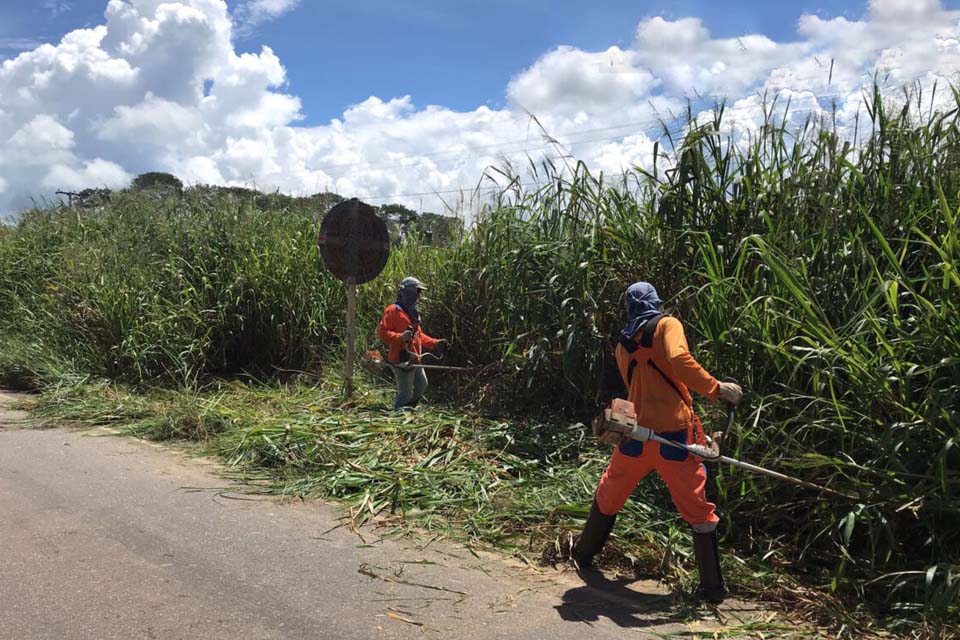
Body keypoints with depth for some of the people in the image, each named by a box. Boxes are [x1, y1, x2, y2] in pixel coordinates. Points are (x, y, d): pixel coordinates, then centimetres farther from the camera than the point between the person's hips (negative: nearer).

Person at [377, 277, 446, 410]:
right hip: (402, 360, -10)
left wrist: (435, 343, 16)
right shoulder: (393, 310, -12)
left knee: (422, 386, 22)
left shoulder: (412, 312, 18)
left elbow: (419, 335, 26)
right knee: (405, 393, -5)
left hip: (414, 360, 10)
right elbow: (381, 331, -19)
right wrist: (400, 337, -32)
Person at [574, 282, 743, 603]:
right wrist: (716, 388, -16)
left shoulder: (623, 344, 16)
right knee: (699, 512, 6)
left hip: (636, 435, 5)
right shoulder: (667, 325, -1)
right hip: (673, 435, -4)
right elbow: (679, 360, -20)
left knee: (608, 496, 24)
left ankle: (583, 553, 38)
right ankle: (713, 587, 8)